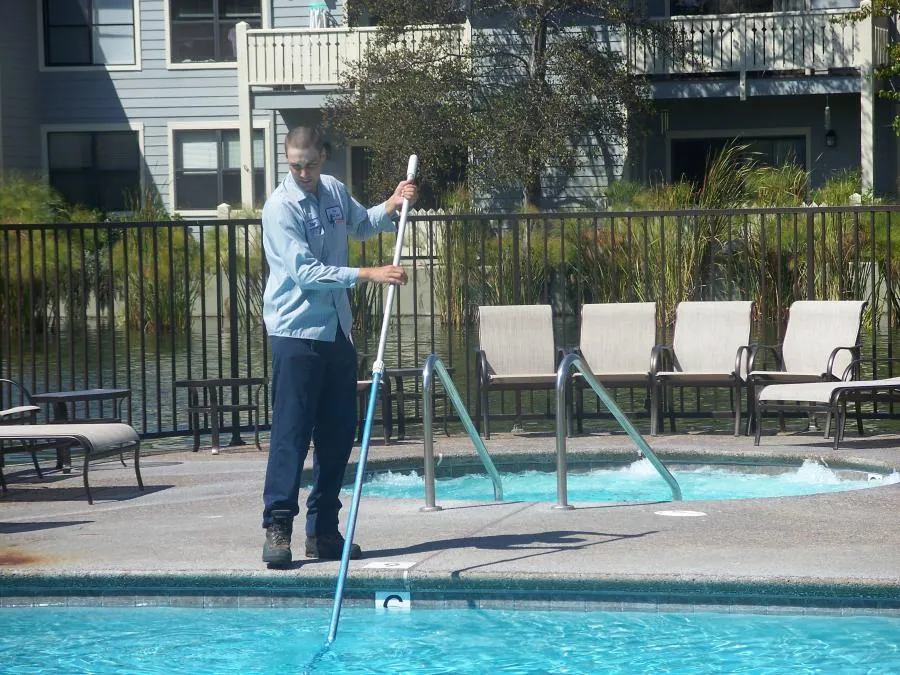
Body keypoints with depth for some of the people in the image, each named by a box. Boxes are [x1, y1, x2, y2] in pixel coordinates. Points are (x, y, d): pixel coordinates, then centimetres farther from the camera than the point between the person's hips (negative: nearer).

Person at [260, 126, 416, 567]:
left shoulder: (334, 191, 8)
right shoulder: (280, 207, -13)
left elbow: (361, 225, 31)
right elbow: (305, 272, -21)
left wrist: (390, 207, 11)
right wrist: (368, 275, -25)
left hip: (337, 331, 7)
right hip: (295, 332, -7)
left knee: (339, 432, 8)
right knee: (291, 432, -10)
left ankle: (323, 530, 15)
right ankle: (277, 527, -7)